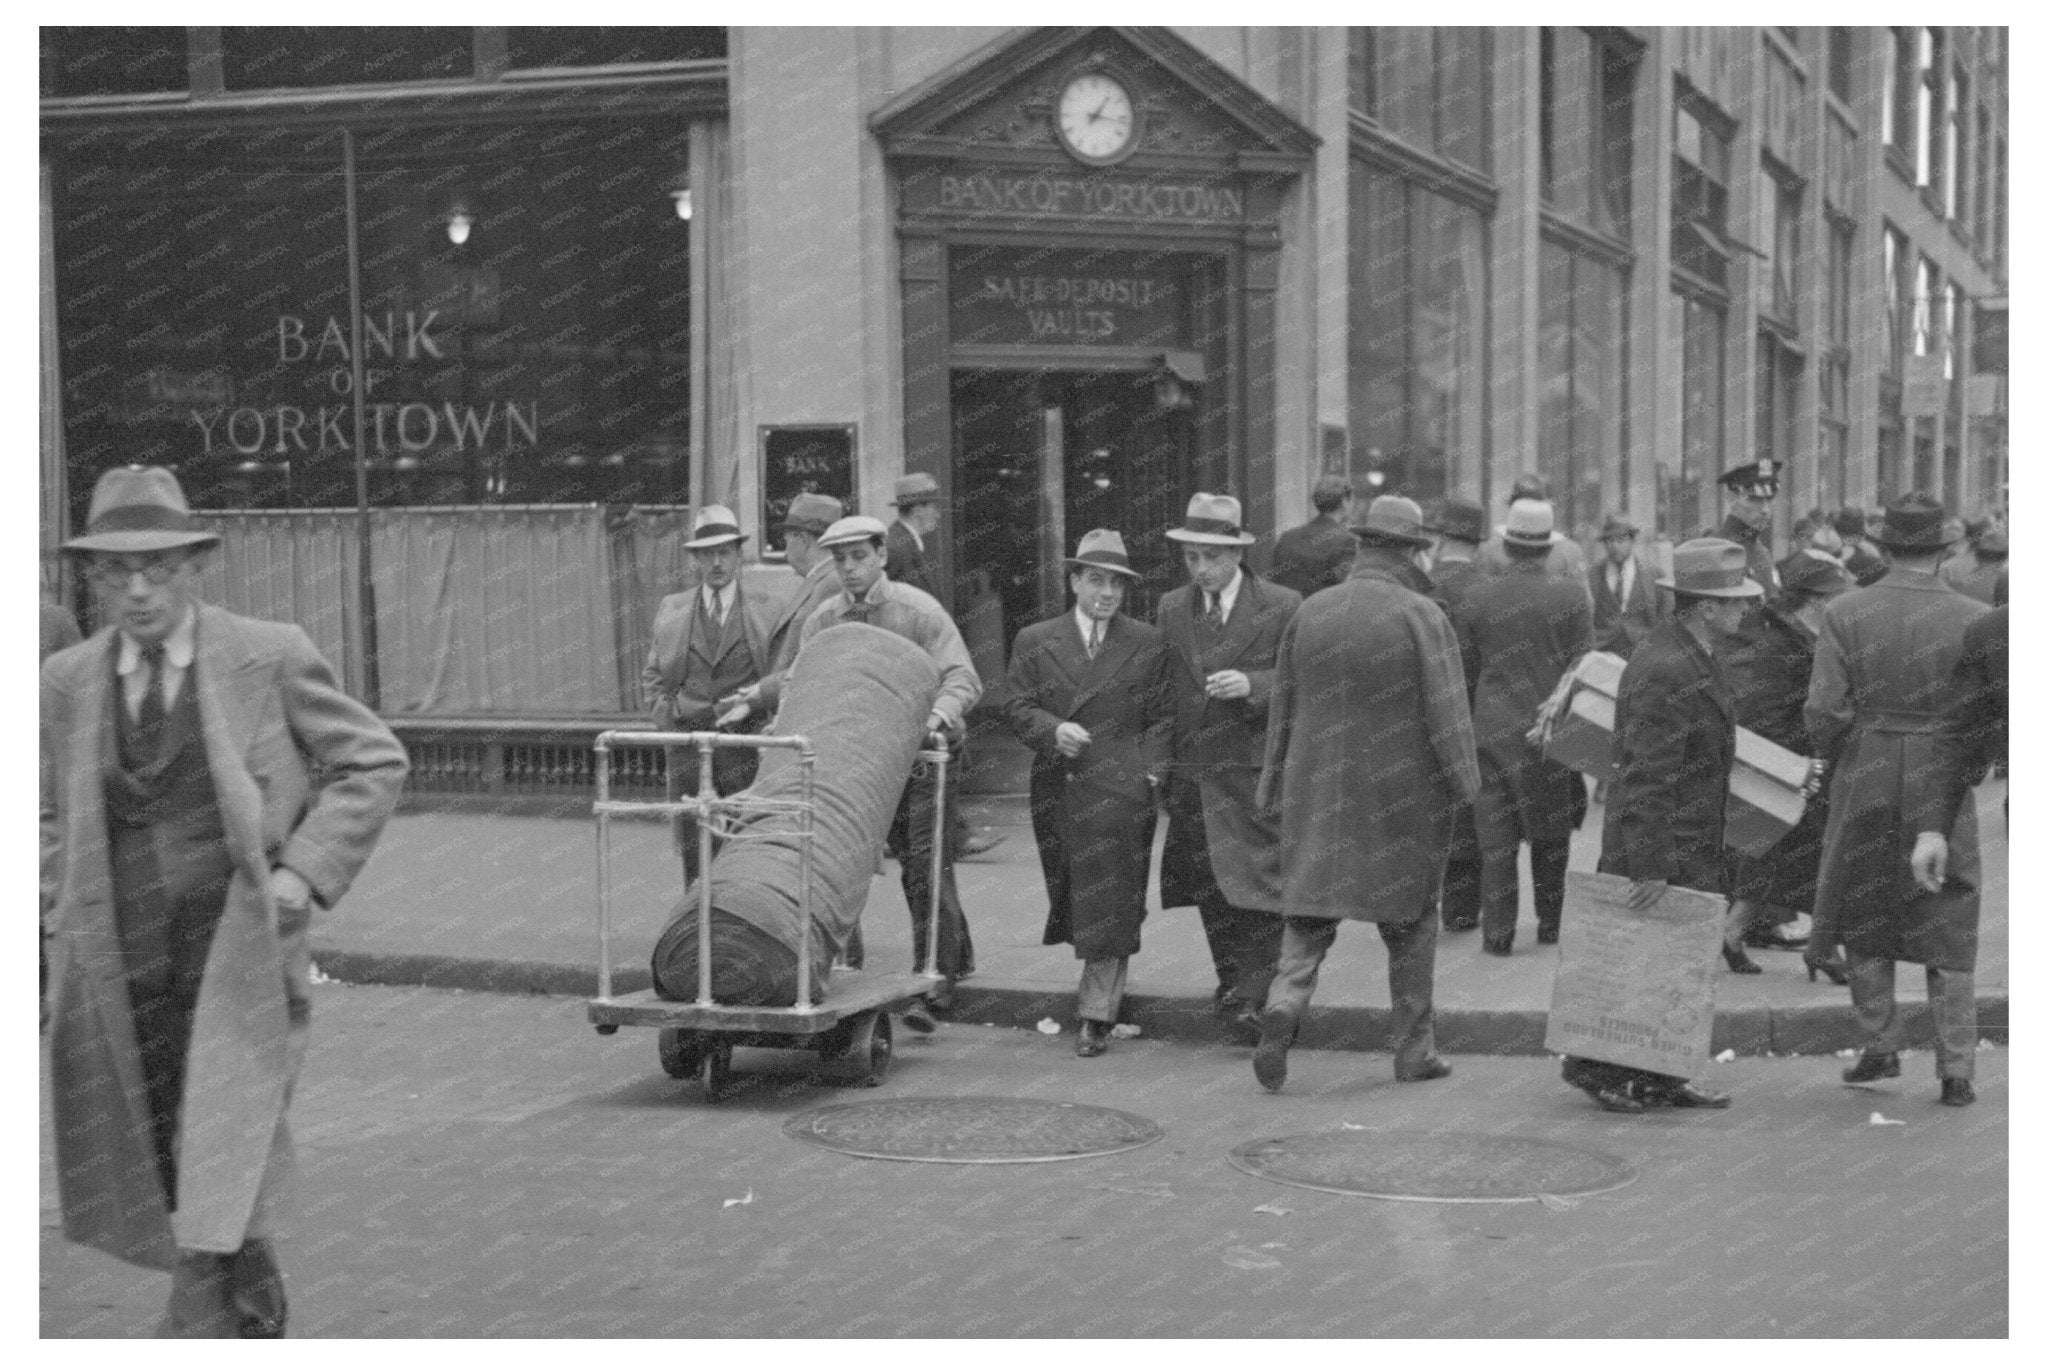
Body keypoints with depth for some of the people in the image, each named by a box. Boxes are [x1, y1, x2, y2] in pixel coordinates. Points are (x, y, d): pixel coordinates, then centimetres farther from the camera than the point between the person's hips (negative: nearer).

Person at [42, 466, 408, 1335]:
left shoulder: (271, 658, -5)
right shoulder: (66, 683, 6)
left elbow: (374, 763, 1)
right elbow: (48, 812, 20)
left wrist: (305, 870, -9)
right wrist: (64, 904, 5)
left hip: (241, 951, -4)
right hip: (119, 962, 4)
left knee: (223, 1162, -13)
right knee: (149, 1169, 12)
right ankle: (256, 1317, 33)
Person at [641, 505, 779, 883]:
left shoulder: (766, 613, 3)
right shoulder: (672, 611, 10)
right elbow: (652, 678, 14)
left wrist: (767, 732, -9)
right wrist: (669, 720, -1)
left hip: (745, 746, -2)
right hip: (687, 748, 2)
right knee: (694, 852, 2)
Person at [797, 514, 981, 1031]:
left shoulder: (918, 611, -9)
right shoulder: (820, 620, 4)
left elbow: (962, 677, -17)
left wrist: (938, 716, -35)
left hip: (922, 755, -4)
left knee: (927, 867, -11)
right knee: (914, 870, 12)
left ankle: (931, 988, -11)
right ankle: (956, 956, 30)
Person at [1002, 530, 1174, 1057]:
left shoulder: (1148, 644, 8)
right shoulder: (1035, 642, 10)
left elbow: (1163, 717, 7)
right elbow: (1016, 705, 4)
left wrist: (1151, 772, -5)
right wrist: (1052, 730, -14)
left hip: (1120, 791, -2)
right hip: (1055, 791, 2)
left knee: (1110, 907, -5)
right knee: (1071, 899, 9)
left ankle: (1096, 1015, 0)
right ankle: (1108, 980, 31)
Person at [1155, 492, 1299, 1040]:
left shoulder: (1282, 607, -3)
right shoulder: (1170, 609, 11)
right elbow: (1161, 686, 15)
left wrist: (1252, 684, -21)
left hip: (1256, 772, -4)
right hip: (1191, 772, 5)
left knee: (1258, 889, -8)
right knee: (1210, 892, 10)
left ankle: (1253, 995, -3)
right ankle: (1232, 985, 21)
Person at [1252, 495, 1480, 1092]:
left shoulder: (1308, 613, 1)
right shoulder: (1421, 616, -11)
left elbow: (1283, 710, 7)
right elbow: (1446, 710, -14)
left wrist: (1277, 792, 15)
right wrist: (1463, 786, -6)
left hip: (1319, 795, 2)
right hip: (1402, 795, -2)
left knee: (1309, 917, 9)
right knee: (1410, 920, 13)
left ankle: (1285, 1004, -16)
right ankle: (1413, 1048, 18)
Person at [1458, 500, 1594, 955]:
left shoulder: (1478, 597, -2)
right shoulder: (1572, 597, -5)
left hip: (1494, 729, 0)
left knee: (1496, 835, 3)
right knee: (1551, 832, 14)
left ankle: (1498, 931, 1)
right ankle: (1549, 924, 21)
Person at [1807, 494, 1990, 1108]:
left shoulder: (1844, 614, -8)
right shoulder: (1974, 619, -8)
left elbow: (1824, 710, -10)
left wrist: (1839, 762, 8)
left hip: (1865, 781, 0)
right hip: (1941, 783, 0)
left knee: (1861, 914, 19)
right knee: (1948, 932, 10)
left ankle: (1881, 1046, 20)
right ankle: (1956, 1072, 9)